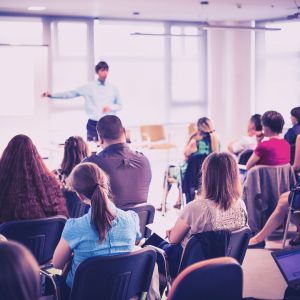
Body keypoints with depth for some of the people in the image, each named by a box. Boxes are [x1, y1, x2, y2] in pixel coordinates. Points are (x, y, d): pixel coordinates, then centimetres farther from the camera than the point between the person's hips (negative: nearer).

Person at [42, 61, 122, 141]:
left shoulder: (113, 88, 10)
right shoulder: (88, 87, 6)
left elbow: (119, 105, 18)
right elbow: (70, 94, 7)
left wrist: (111, 107, -4)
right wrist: (51, 95, 2)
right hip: (93, 125, -1)